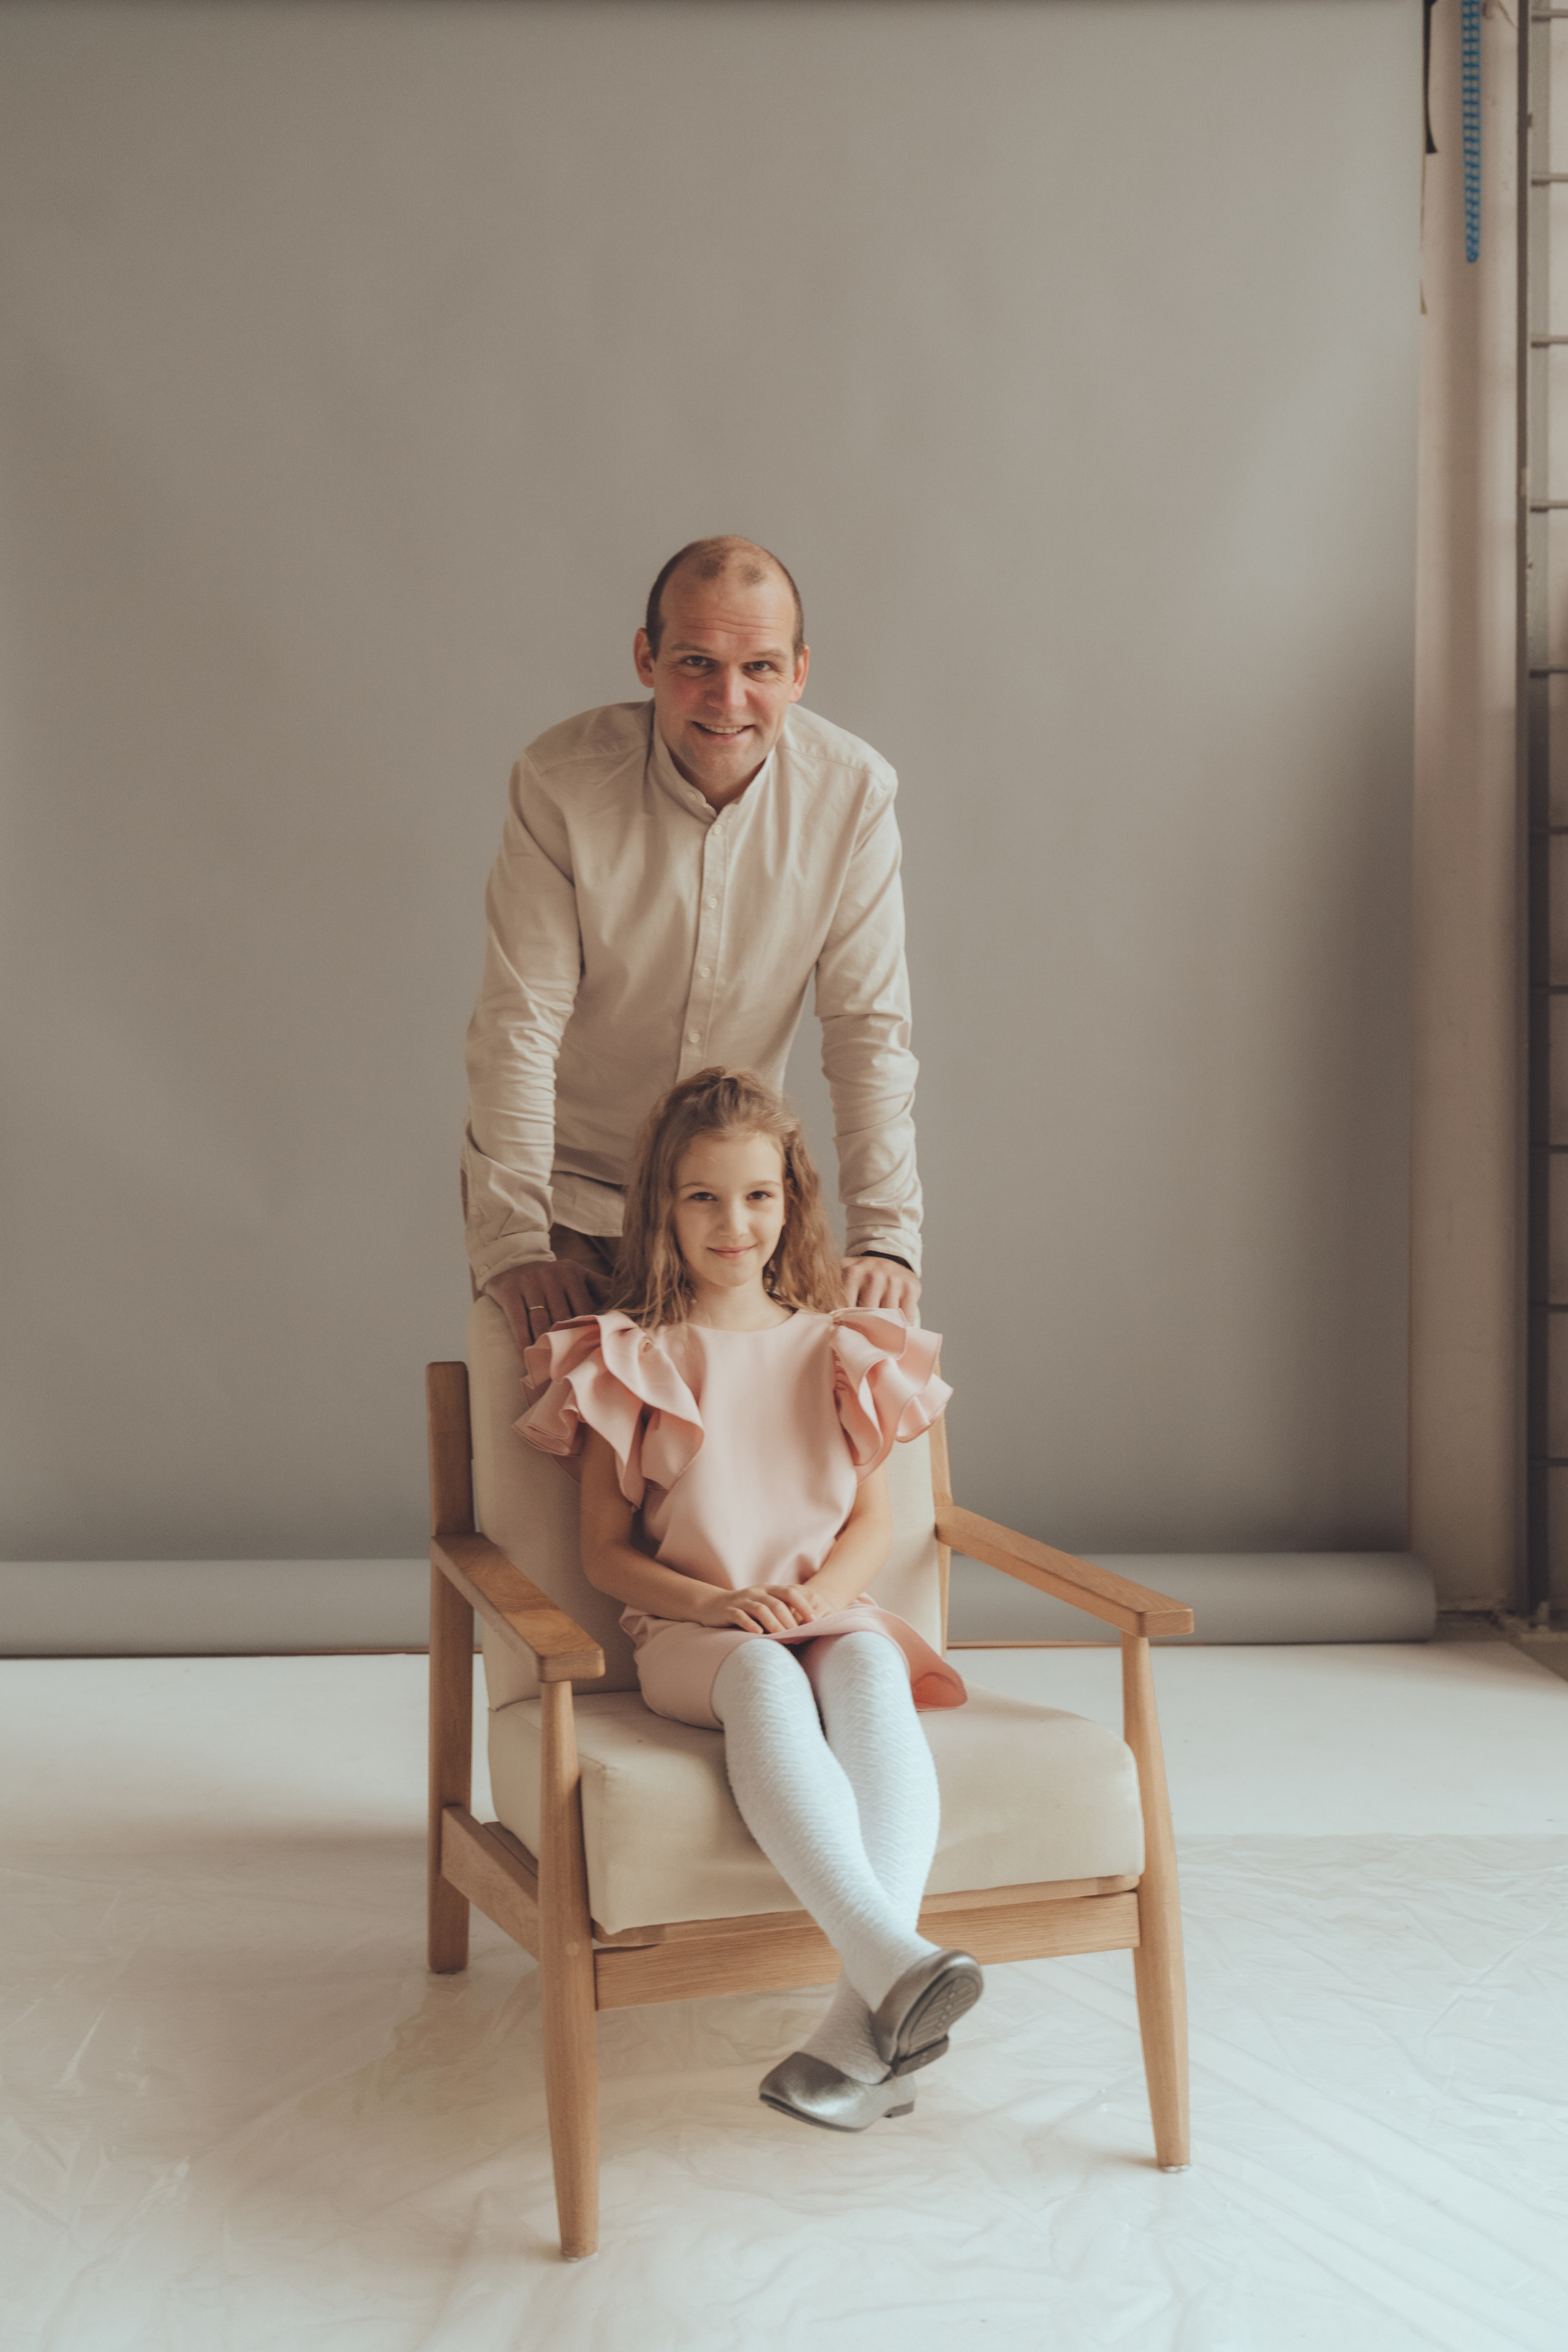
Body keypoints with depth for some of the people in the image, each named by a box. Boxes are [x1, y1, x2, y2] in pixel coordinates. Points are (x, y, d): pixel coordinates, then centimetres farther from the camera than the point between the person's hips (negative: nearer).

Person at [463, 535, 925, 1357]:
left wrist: (885, 1238, -18)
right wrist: (512, 1243, -26)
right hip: (567, 1186, -2)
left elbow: (869, 1027, -11)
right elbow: (518, 1023, -20)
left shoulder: (853, 791, -14)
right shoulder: (560, 780, -20)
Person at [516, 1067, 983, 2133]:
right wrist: (715, 1604, -14)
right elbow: (605, 1550, 5)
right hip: (689, 1635, -2)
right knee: (765, 1680, -39)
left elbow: (873, 1526, 12)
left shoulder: (837, 1349, 15)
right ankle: (893, 1962, -57)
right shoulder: (630, 1362, 9)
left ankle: (864, 2022, -50)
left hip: (827, 1615, 2)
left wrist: (815, 1595, -11)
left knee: (871, 1666, -37)